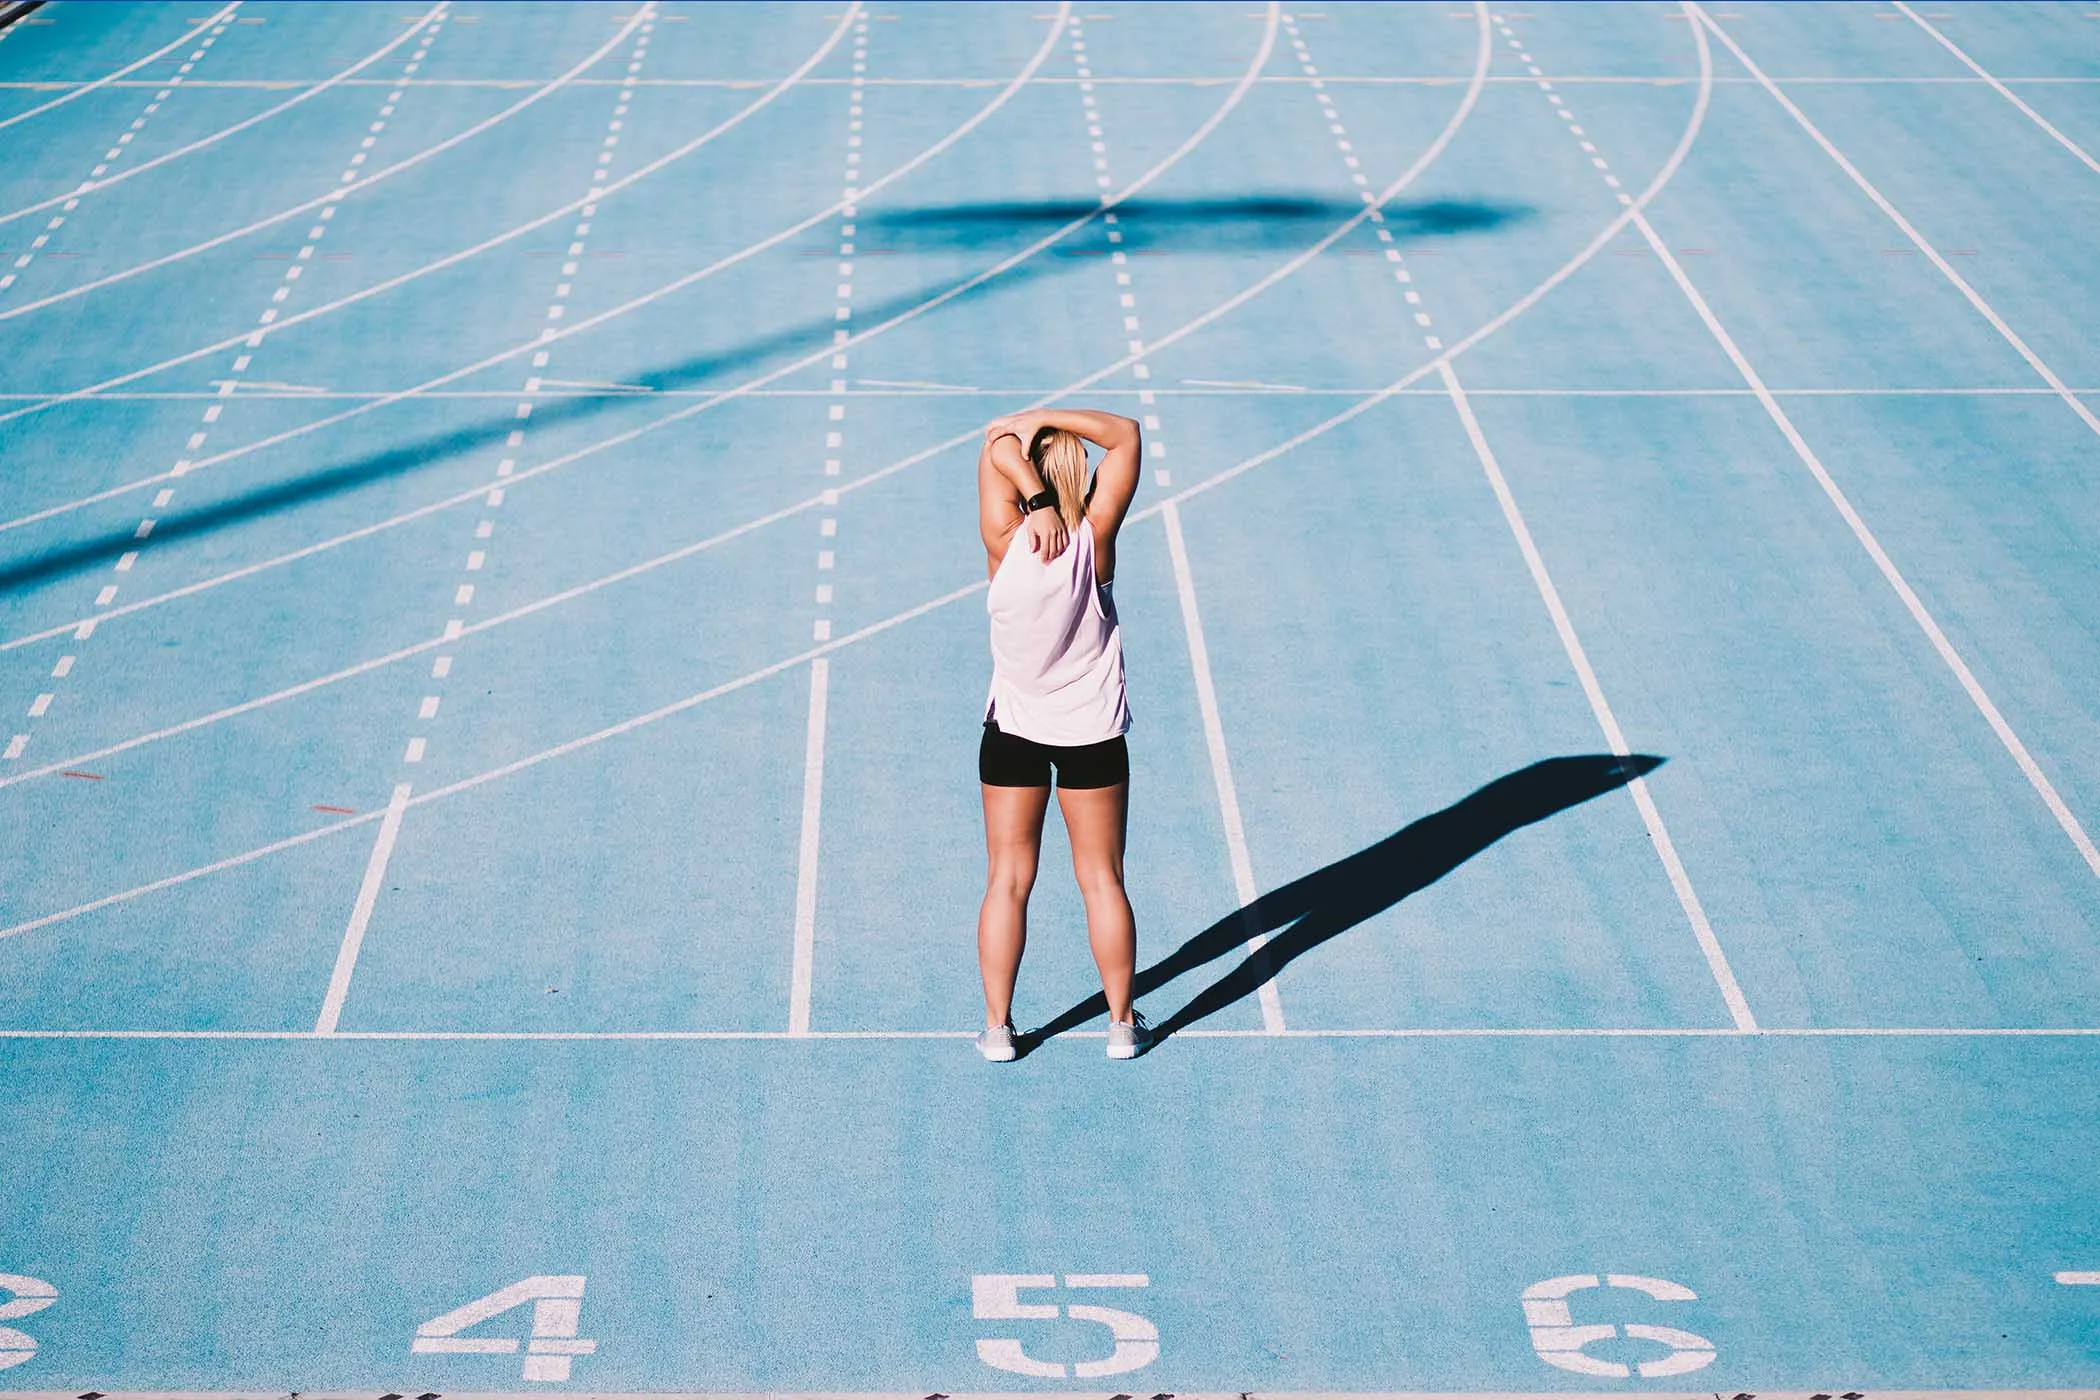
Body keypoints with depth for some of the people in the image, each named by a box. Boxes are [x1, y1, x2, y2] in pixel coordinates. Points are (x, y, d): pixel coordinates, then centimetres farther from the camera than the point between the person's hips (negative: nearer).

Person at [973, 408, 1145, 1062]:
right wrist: (1046, 418, -19)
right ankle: (1121, 1024, 17)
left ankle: (997, 1026, 11)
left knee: (1007, 879, 8)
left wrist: (1037, 501, -27)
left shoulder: (1006, 543, -17)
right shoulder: (1094, 540, -16)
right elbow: (1125, 435, -12)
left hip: (1013, 730, 0)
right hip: (1093, 733, 0)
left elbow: (997, 446, -16)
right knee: (1102, 879, 10)